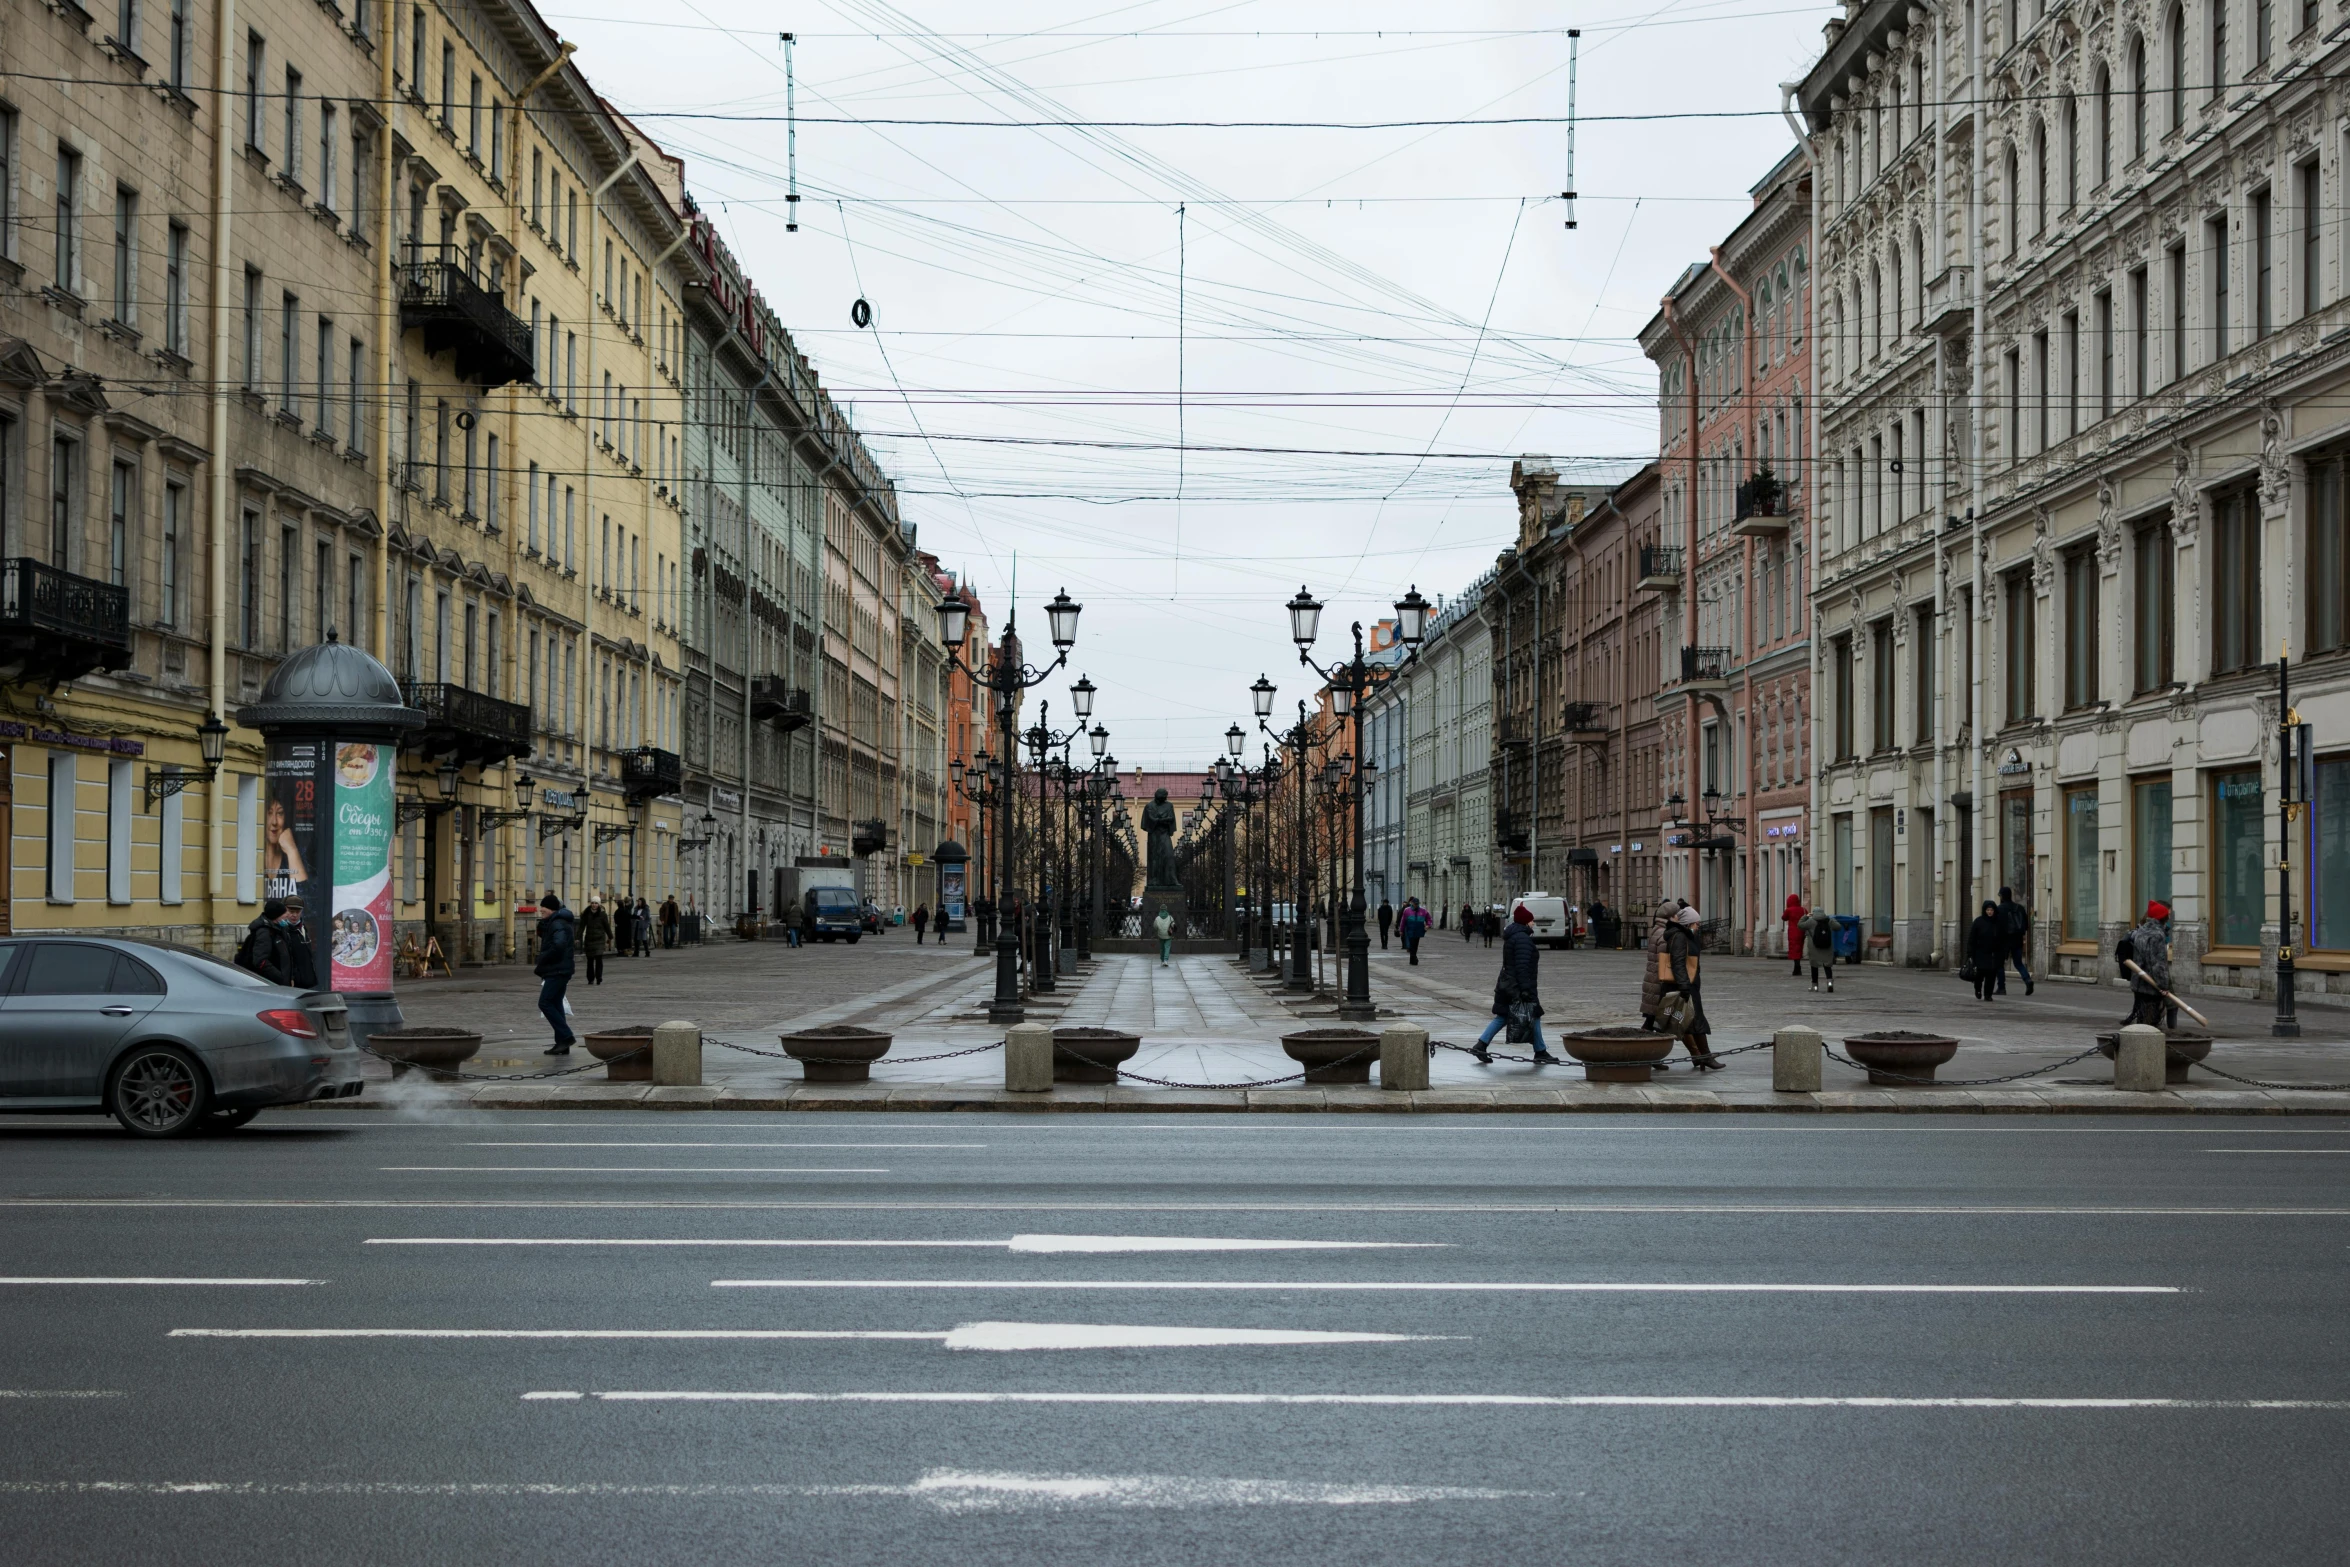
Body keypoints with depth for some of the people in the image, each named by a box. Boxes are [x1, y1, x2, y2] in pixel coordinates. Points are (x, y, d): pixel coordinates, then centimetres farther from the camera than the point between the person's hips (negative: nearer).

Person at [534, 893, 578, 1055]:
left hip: (557, 971, -10)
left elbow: (558, 945, -28)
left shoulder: (557, 924, -14)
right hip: (559, 970, 10)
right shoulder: (551, 923, 19)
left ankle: (566, 1036, -12)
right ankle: (562, 1043, 11)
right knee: (555, 1004, 10)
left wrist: (541, 963, -19)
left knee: (545, 1003, -12)